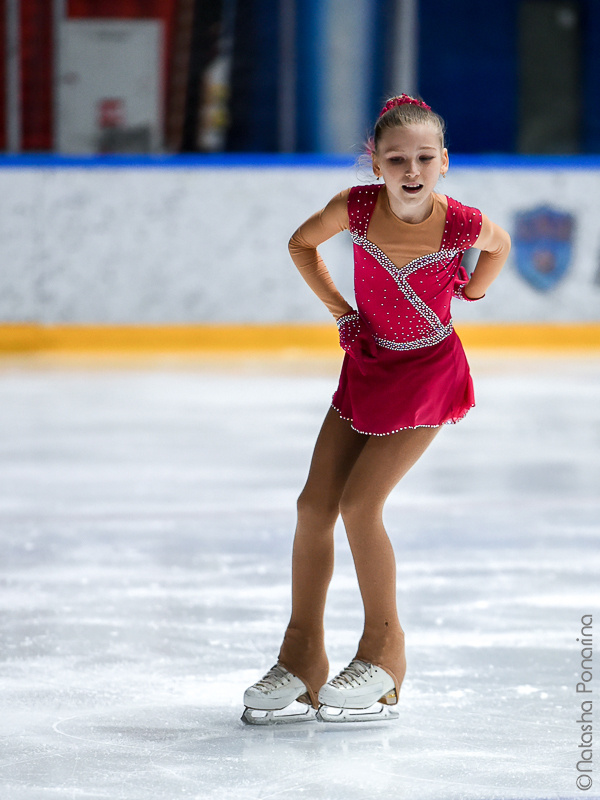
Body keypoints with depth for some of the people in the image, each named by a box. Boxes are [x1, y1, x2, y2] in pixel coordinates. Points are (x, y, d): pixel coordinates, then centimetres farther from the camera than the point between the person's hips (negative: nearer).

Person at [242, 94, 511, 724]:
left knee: (360, 505, -14)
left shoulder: (460, 223, -21)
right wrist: (340, 310, 0)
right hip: (367, 365, 4)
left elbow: (499, 244, 5)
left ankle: (383, 654, 3)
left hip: (428, 373, -4)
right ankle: (301, 659, 14)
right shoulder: (357, 206, -17)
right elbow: (301, 244, 4)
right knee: (314, 505, 0)